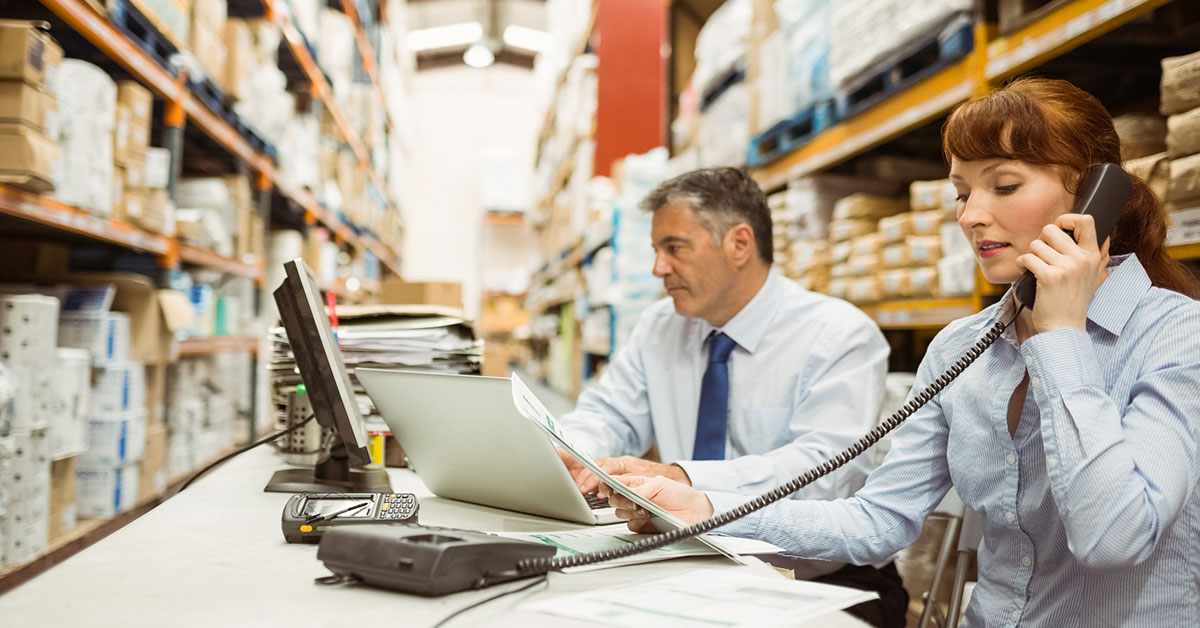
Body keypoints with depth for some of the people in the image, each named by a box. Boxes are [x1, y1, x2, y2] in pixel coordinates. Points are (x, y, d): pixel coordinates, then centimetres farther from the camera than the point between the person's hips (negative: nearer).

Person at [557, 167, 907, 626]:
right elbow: (607, 415, 10)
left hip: (826, 584, -5)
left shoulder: (842, 338, -11)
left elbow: (823, 470, -23)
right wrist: (566, 457, -15)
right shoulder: (660, 327, 9)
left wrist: (678, 478, -34)